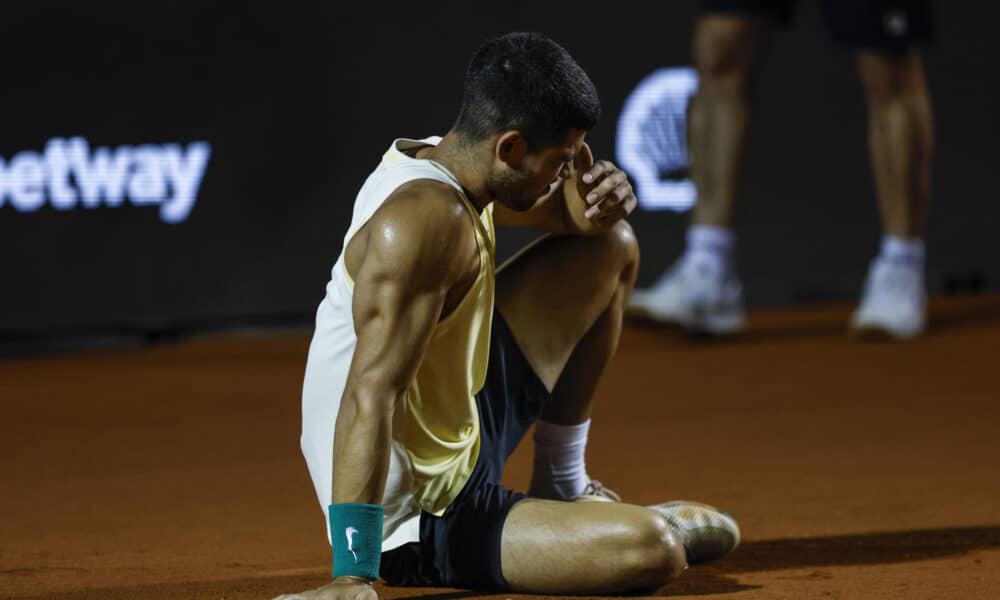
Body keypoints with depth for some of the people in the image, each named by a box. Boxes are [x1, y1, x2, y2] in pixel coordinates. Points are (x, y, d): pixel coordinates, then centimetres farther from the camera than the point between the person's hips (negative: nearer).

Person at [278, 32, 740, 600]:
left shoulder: (443, 159, 0)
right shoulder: (427, 218, -29)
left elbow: (561, 209, 17)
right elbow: (371, 395, -37)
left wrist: (600, 195, -9)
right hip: (420, 522, -10)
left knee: (611, 248, 17)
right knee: (655, 550, -30)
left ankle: (563, 488, 26)